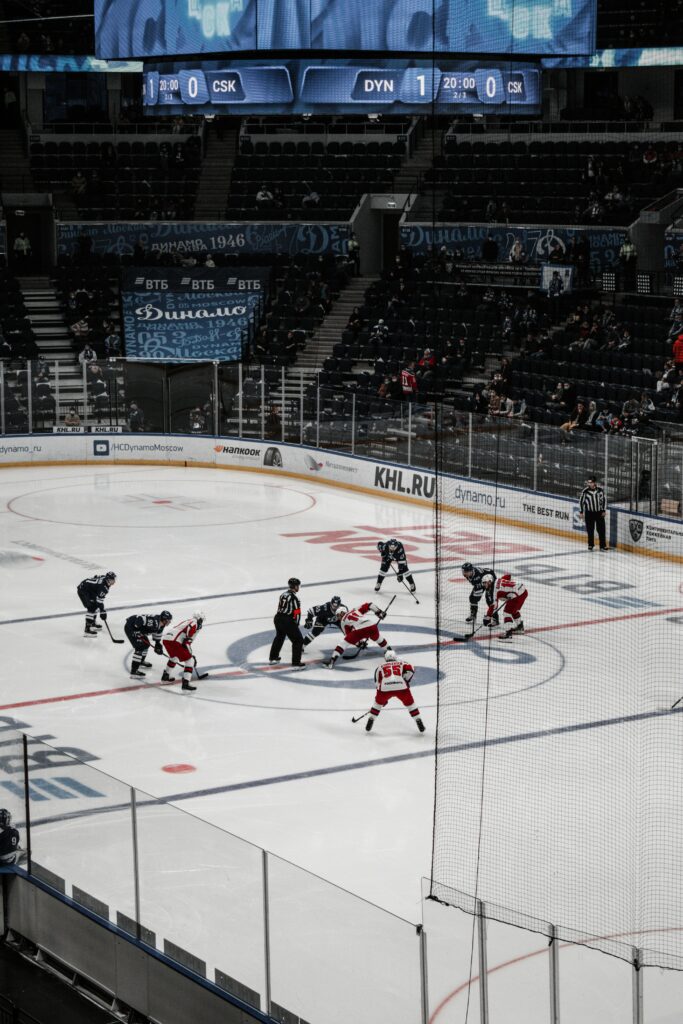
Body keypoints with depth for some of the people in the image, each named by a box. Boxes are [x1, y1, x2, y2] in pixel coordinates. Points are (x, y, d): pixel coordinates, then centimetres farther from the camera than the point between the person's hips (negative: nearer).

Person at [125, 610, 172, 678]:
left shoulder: (161, 625, 0)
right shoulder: (154, 621, -30)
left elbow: (157, 633, 17)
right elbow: (139, 619, -34)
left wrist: (158, 644, 16)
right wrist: (136, 631, -29)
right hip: (130, 627, -10)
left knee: (146, 644, 24)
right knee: (139, 647, -17)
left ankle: (141, 661, 48)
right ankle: (134, 671, -19)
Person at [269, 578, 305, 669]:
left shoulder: (283, 594, 8)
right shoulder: (294, 598, -17)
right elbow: (297, 613, -16)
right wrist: (296, 624, 1)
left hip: (278, 618, 9)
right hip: (287, 622, -9)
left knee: (279, 637, 31)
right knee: (298, 640, 1)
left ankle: (273, 658, 42)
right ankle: (296, 663, -2)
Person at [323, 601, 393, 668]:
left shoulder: (343, 621, 24)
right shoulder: (356, 610, 33)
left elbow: (348, 635, 20)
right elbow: (368, 605, 22)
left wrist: (359, 642, 28)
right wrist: (379, 612, 25)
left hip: (360, 629, -4)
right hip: (372, 626, 4)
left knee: (344, 642, 5)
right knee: (379, 639, 36)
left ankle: (331, 661, -4)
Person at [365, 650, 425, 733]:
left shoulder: (380, 667, 33)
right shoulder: (401, 663, 29)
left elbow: (378, 683, 33)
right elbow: (410, 669, 8)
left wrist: (383, 699, 40)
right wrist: (405, 681, 17)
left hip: (385, 687, 1)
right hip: (401, 686, -1)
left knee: (378, 703, 29)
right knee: (410, 703, 21)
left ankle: (371, 720, 26)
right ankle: (418, 721, 17)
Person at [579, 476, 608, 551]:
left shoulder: (600, 490, -6)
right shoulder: (585, 491, -11)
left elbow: (603, 500, 6)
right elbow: (581, 501, -2)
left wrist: (604, 510, 3)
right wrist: (581, 512, -2)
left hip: (599, 512, 1)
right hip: (589, 513, -1)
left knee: (601, 529, 0)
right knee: (590, 530, 4)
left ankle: (603, 546, 8)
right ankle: (590, 545, 19)